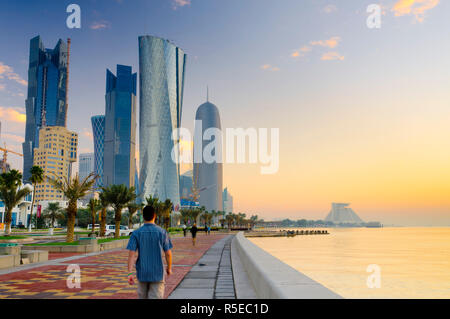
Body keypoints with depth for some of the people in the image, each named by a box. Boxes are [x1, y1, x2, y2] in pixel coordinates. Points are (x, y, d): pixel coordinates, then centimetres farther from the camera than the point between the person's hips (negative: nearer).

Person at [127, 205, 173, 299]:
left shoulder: (136, 233, -3)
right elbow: (168, 253, -2)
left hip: (142, 273, 2)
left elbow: (131, 254, -12)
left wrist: (130, 273, -14)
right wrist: (169, 268, 13)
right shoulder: (162, 232, -5)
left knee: (143, 296, 19)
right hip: (157, 273, -2)